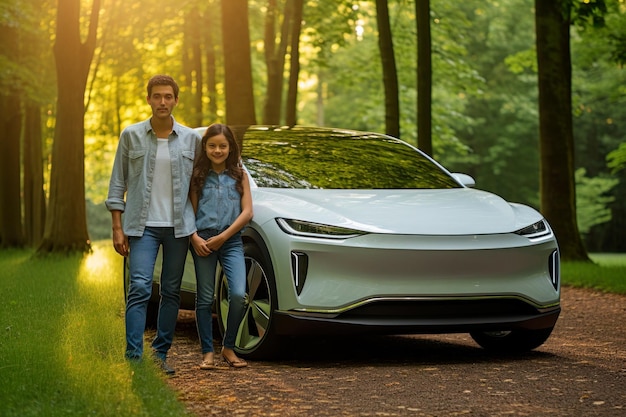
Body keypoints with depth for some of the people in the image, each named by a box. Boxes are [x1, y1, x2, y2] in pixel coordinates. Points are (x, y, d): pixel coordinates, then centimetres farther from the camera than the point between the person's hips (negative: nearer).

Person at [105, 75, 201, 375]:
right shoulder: (131, 136, 2)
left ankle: (161, 354, 16)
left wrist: (199, 226, 6)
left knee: (171, 291, 6)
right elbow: (118, 184, 4)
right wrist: (117, 228, -2)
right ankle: (134, 356, -13)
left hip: (178, 226, 2)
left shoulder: (191, 139, 5)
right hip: (143, 225, -2)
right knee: (140, 289, -12)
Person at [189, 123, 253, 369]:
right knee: (205, 299, 3)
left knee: (238, 295, -15)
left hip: (231, 240, 0)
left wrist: (223, 236, -8)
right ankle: (207, 353, 10)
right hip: (202, 240, 0)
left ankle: (229, 348, 2)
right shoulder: (198, 176, 8)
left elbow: (247, 212, 1)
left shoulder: (239, 176, 8)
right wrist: (195, 237, -12)